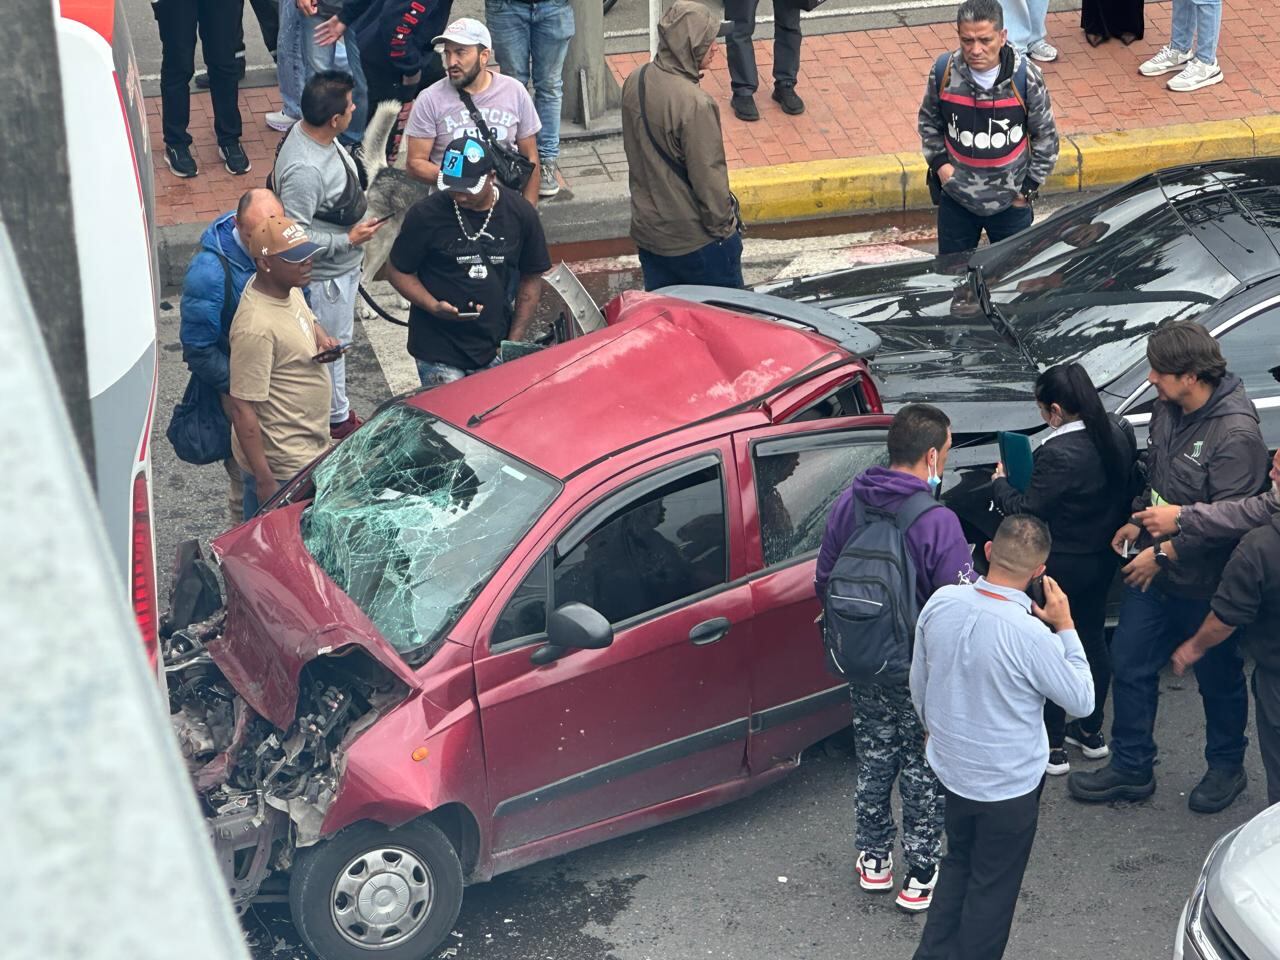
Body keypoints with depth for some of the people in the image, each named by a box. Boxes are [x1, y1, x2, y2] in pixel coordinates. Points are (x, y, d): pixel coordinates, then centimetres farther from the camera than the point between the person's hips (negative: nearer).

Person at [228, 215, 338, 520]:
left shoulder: (289, 287, 0)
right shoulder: (256, 327, -29)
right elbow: (242, 409, -26)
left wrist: (321, 337, 1)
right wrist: (264, 480, -23)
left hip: (306, 448, 9)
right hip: (284, 468, -9)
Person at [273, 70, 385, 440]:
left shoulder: (315, 134, -8)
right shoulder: (304, 170, -37)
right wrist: (349, 239, -26)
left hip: (343, 264, 9)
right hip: (326, 276, -9)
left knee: (336, 340, 26)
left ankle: (336, 410, 46)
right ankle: (337, 419, 33)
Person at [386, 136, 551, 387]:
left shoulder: (520, 213, -1)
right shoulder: (426, 214, -8)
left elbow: (530, 279, 8)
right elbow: (398, 270, 0)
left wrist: (514, 343, 3)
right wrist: (433, 306, -17)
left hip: (495, 348, 2)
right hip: (438, 352, -2)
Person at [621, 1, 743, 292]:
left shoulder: (635, 82, -3)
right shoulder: (695, 104, -27)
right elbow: (708, 177, -21)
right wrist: (724, 225, -7)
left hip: (647, 232, 8)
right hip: (696, 242, -8)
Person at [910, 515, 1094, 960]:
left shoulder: (941, 602, -15)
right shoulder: (1031, 634, -30)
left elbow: (918, 684, 1)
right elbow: (1082, 702, -15)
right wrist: (1065, 628, -11)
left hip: (950, 768, 5)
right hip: (1009, 784, -5)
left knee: (959, 861, 28)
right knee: (993, 887, 15)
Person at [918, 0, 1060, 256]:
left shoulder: (1026, 78, -17)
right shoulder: (944, 71, -13)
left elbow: (1046, 136, -3)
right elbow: (929, 122, 6)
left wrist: (1029, 187, -3)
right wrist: (939, 163, -5)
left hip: (1011, 203, -1)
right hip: (956, 199, 1)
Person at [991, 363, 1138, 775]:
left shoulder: (1057, 454, -29)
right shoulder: (1119, 436, -5)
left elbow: (1027, 512, -22)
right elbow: (1125, 493, 7)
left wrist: (1001, 485, -6)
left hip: (1061, 567, -8)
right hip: (1102, 562, 8)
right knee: (1093, 639, 22)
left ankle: (1054, 748, 17)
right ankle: (1091, 732, 36)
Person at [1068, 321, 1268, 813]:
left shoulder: (1236, 433, -27)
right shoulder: (1166, 409, -1)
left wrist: (1164, 553, -23)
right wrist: (1138, 521, 5)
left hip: (1204, 583, -7)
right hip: (1153, 569, 7)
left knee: (1218, 678, 14)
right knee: (1129, 664, 13)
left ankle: (1226, 768, 36)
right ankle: (1132, 768, 28)